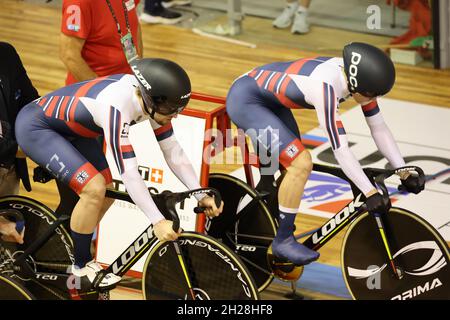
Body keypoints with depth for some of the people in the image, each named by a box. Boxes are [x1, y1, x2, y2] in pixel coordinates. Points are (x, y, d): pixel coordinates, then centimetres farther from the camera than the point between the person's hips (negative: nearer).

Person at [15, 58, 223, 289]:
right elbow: (127, 171, -37)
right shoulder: (117, 105, -37)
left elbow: (173, 151, -4)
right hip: (35, 127, -9)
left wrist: (201, 194, -12)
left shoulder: (151, 98, -13)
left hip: (69, 129, 9)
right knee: (94, 189, -20)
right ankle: (82, 267, 0)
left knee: (107, 192, 4)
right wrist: (157, 221, -36)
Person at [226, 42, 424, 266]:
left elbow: (379, 128, -1)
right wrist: (371, 193, -31)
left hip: (271, 102, 9)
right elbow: (340, 150, -33)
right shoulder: (326, 87, -35)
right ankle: (283, 241, -5)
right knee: (301, 164, -19)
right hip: (245, 100, -9)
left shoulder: (357, 76, -10)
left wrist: (405, 173, -4)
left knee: (291, 167, 13)